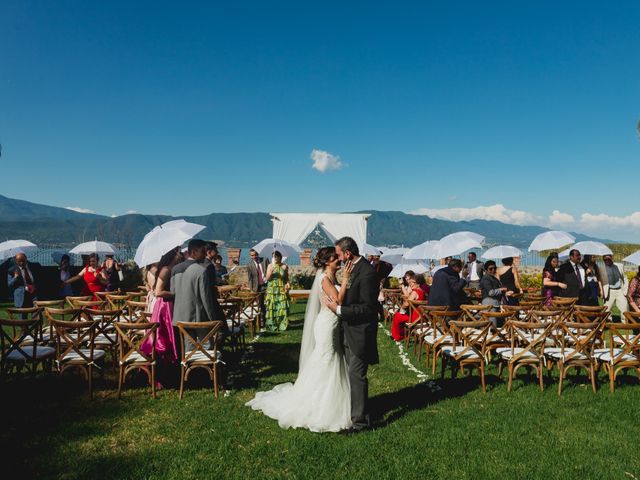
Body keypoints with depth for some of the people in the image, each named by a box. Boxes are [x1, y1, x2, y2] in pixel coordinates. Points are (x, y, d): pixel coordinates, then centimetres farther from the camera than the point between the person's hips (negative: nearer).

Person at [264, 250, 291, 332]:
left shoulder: (284, 266, 2)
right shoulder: (270, 266, 2)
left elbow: (287, 278, 10)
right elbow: (267, 278, -1)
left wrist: (288, 283, -9)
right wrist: (271, 271, -17)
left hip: (282, 290, 0)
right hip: (272, 289, 0)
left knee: (282, 307, -4)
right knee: (271, 307, -1)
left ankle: (282, 325, 5)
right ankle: (272, 326, 7)